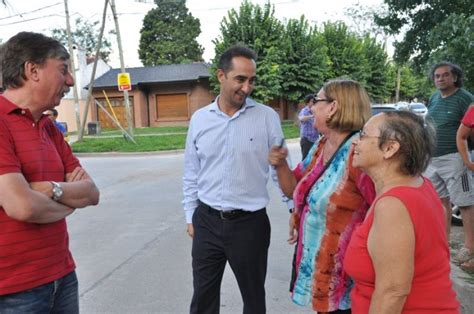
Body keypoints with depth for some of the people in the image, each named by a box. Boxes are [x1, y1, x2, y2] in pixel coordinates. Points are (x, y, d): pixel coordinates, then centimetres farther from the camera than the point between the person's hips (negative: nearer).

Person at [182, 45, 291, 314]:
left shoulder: (268, 117, -7)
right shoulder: (200, 119, 1)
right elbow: (192, 174, 9)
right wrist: (191, 216, 10)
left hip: (250, 223, -2)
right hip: (207, 221, 3)